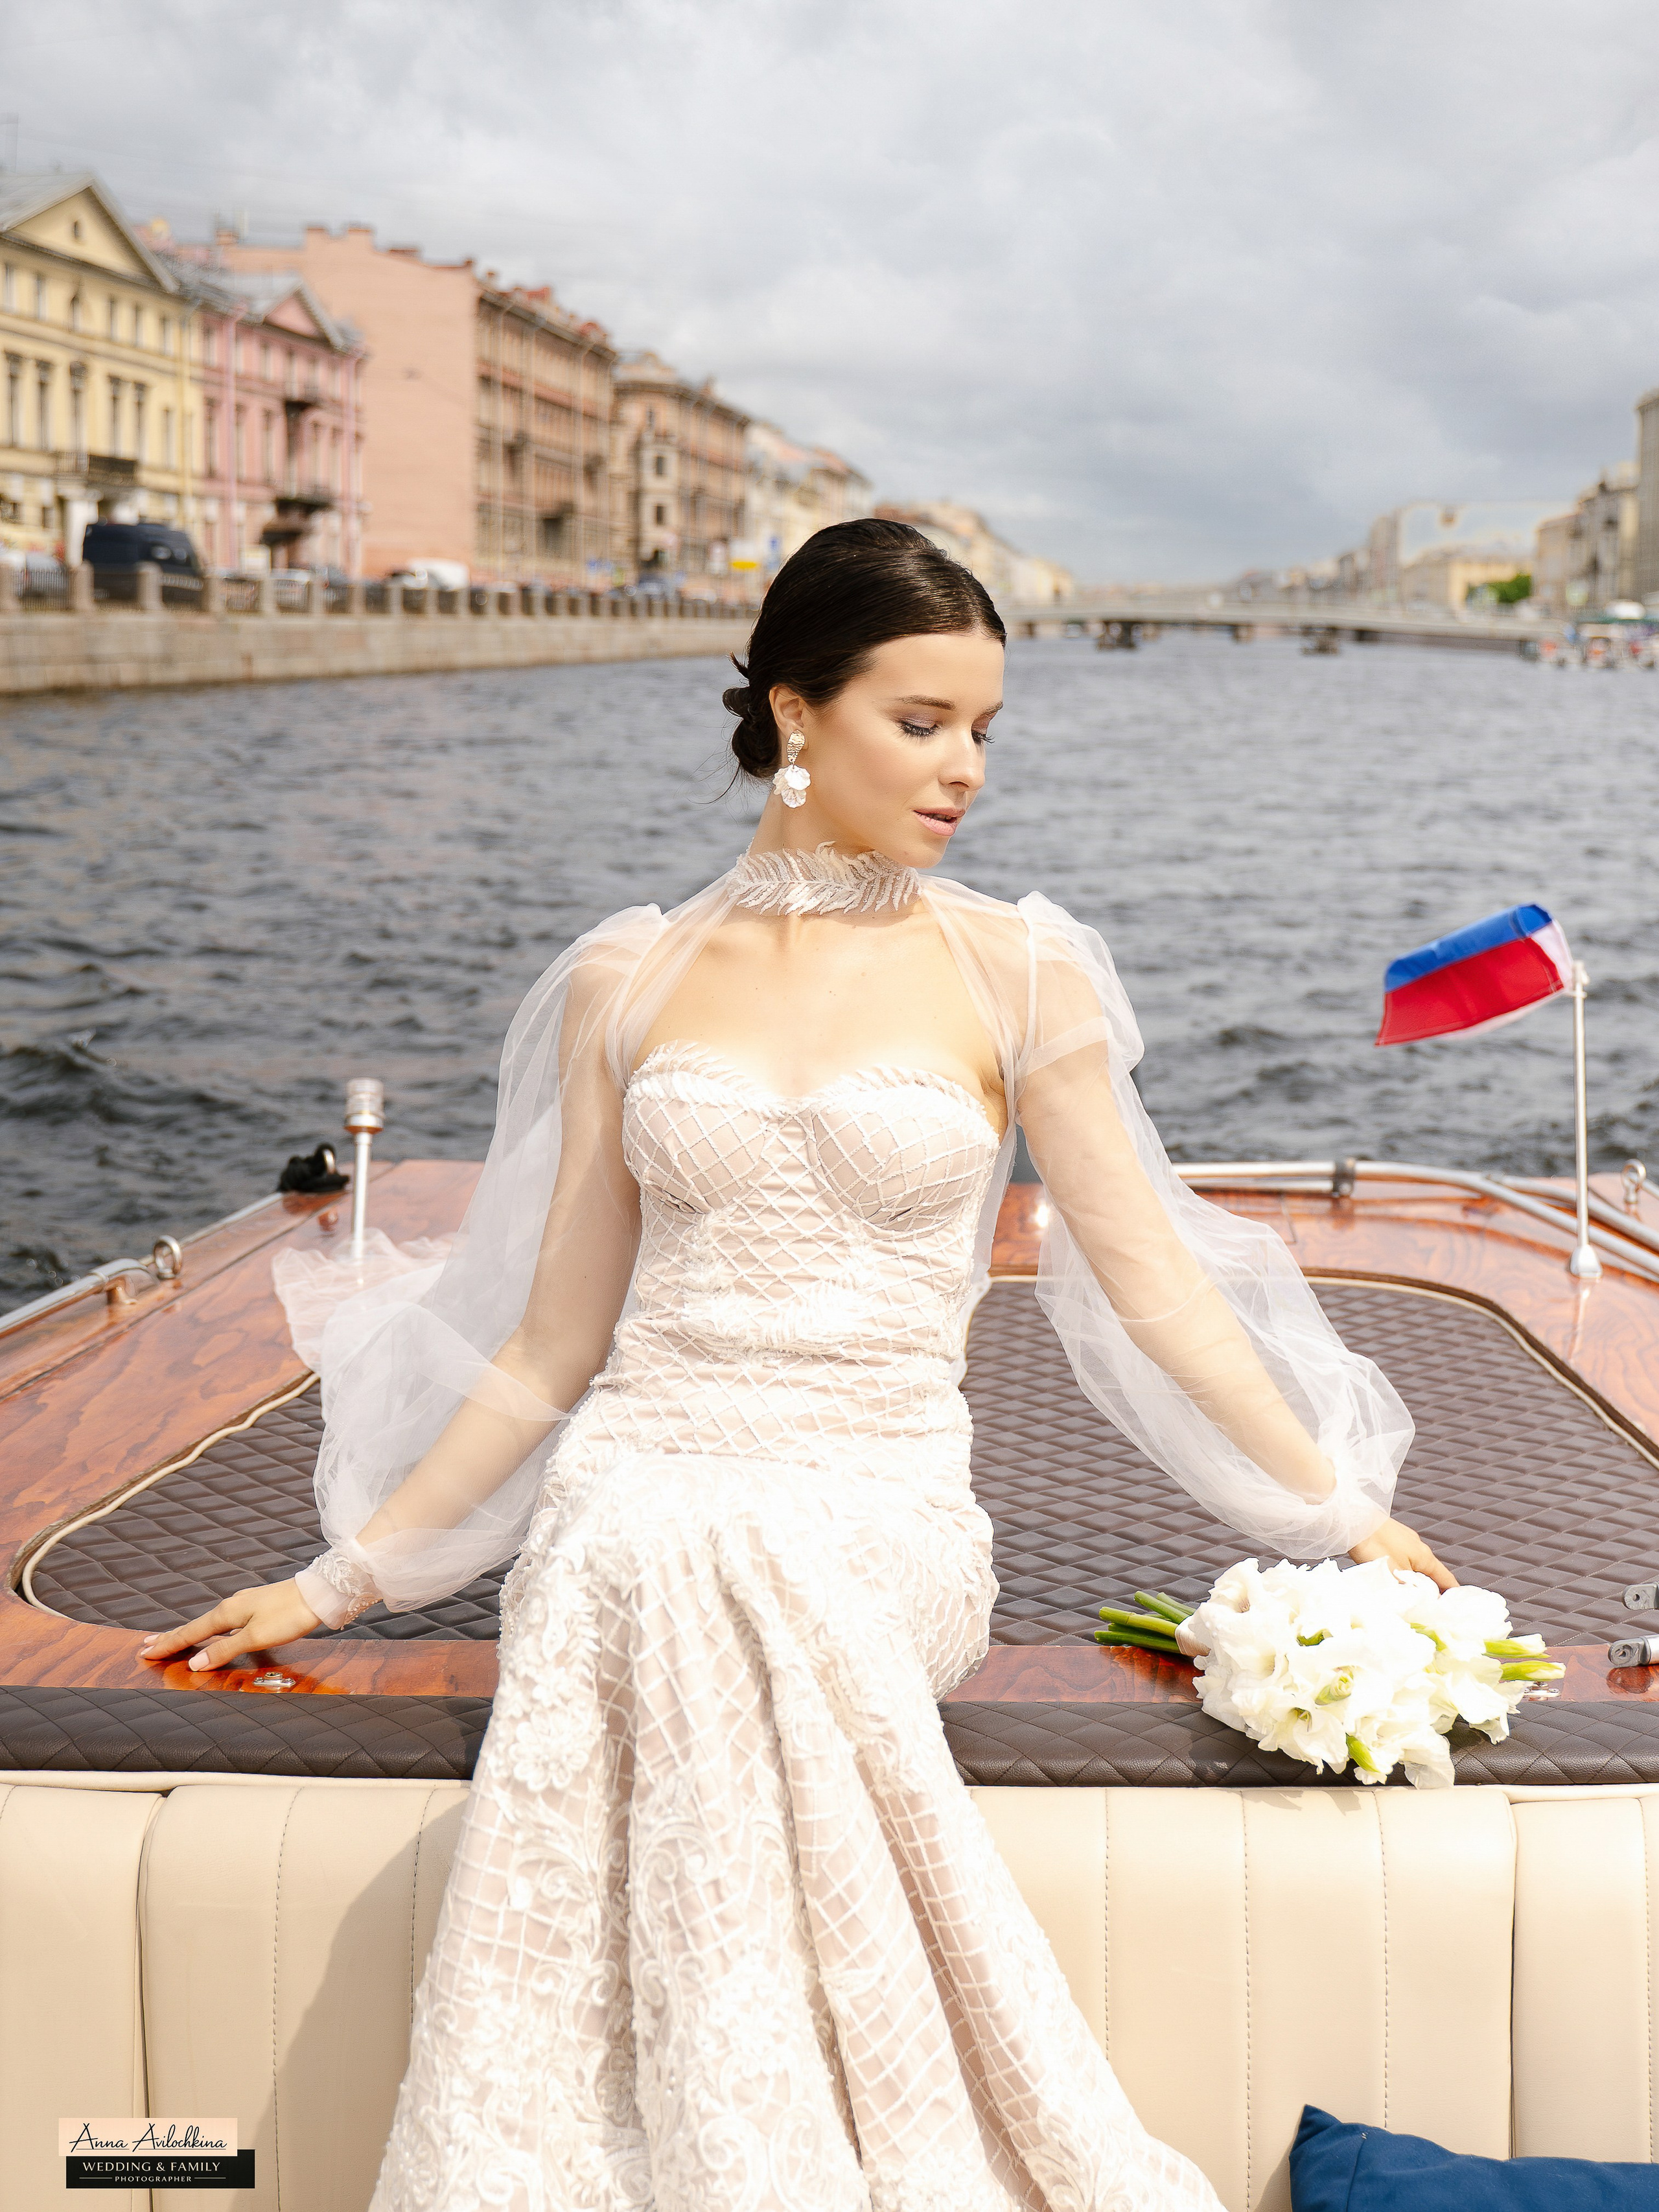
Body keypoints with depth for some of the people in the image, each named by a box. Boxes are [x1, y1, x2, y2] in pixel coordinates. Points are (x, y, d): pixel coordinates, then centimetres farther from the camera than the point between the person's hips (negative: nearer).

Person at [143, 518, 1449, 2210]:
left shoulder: (1019, 975, 5)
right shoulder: (627, 980, 9)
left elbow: (1156, 1290, 9)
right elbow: (550, 1344, 14)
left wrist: (1350, 1522, 8)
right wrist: (346, 1577, 14)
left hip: (873, 1519, -1)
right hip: (630, 1514, 2)